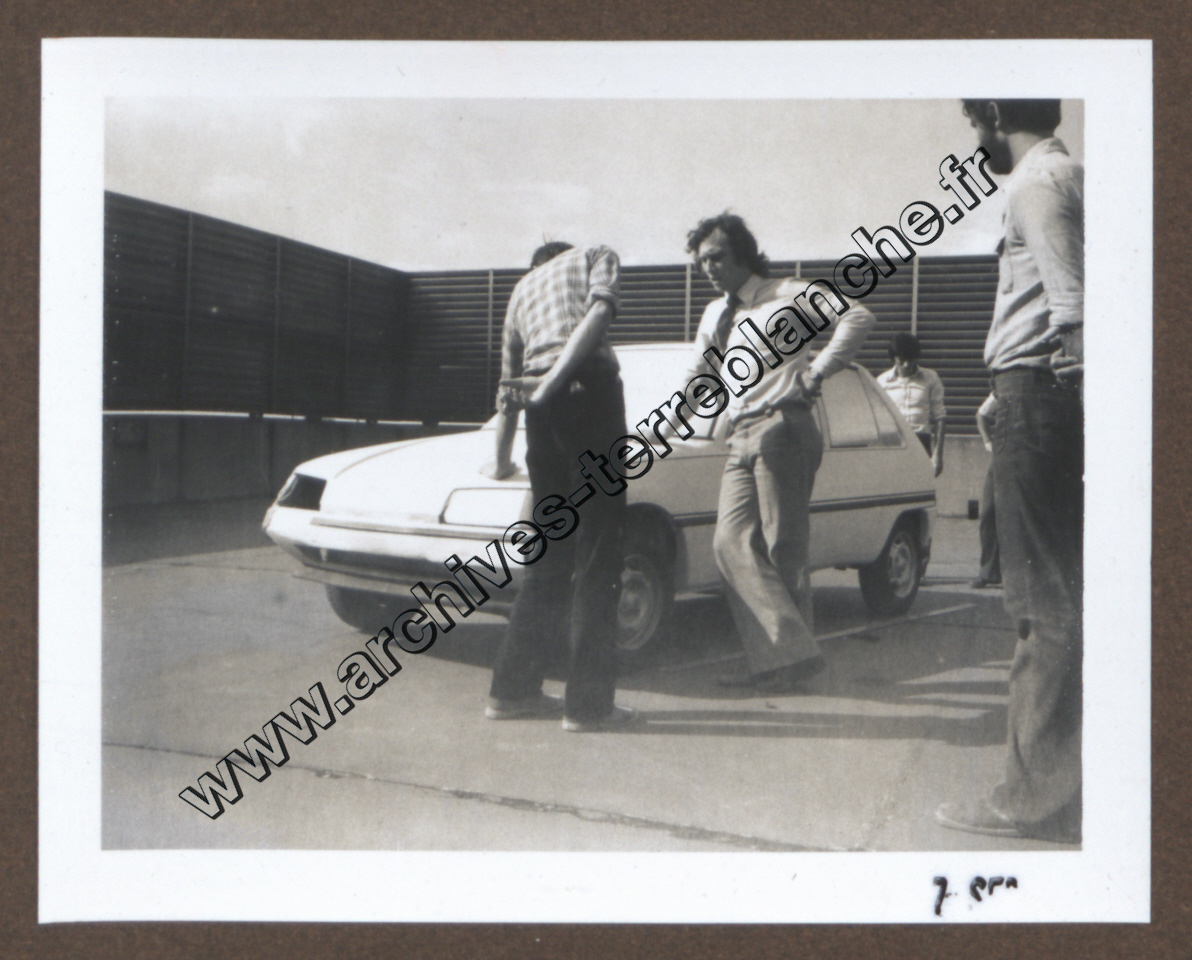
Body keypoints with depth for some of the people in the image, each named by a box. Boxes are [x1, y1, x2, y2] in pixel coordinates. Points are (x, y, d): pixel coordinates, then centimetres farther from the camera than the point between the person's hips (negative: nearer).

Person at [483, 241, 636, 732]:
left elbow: (508, 386, 34)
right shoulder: (597, 256, 19)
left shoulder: (522, 288, 32)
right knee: (597, 553, -4)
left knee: (552, 551, 14)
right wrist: (555, 378, -11)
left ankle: (514, 688, 17)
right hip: (589, 385, -5)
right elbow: (599, 311, -5)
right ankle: (588, 702, -3)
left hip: (544, 405, 5)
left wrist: (502, 460, 44)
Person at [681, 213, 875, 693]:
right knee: (732, 542, -9)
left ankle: (789, 657, -2)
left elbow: (858, 317, -9)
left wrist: (818, 371, -12)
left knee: (783, 549, -8)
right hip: (741, 439, 7)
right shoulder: (715, 315, 23)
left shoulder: (786, 295, 1)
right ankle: (786, 655, -9)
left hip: (782, 429, -7)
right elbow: (696, 378, 33)